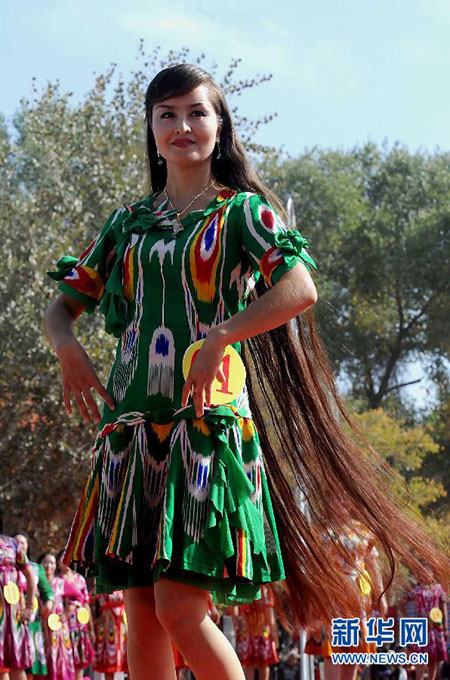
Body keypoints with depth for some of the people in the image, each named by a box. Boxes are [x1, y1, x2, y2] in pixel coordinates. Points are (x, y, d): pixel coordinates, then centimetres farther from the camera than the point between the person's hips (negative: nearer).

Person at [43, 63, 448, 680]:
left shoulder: (242, 209, 5)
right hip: (132, 420, 5)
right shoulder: (129, 222, 18)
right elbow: (62, 306, 20)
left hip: (205, 417, -5)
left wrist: (217, 338, -19)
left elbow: (302, 289, -11)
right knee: (142, 615, 3)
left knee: (180, 610, -13)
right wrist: (66, 346, -2)